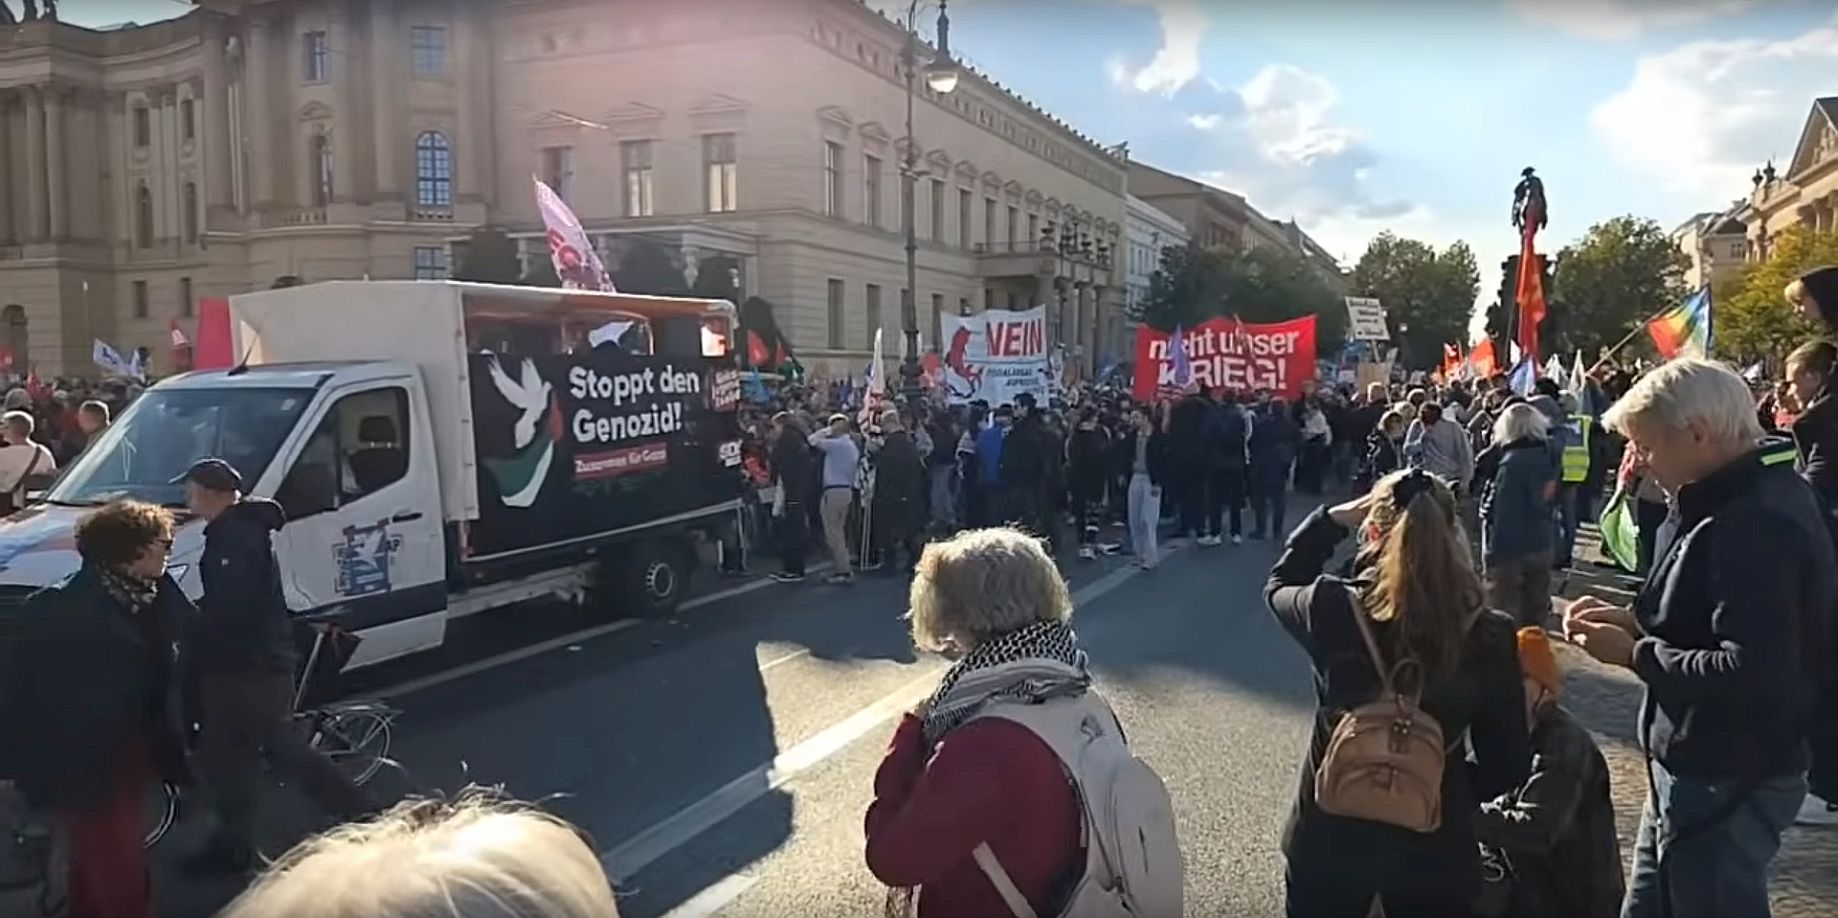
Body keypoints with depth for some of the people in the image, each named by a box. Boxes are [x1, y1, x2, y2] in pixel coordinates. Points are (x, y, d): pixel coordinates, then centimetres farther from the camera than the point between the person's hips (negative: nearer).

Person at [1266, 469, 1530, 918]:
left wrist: (1332, 520, 4)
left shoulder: (1333, 608, -17)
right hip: (1435, 848, 0)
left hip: (1330, 838, 0)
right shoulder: (1491, 637, -15)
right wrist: (1451, 795, 12)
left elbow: (1278, 586, 8)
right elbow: (1508, 765, -5)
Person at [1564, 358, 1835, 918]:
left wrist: (1633, 653, -20)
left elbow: (1752, 671, -31)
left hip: (1727, 781, -10)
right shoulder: (1748, 496, 8)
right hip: (1698, 768, 10)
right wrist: (1633, 620, 2)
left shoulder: (1755, 524, -25)